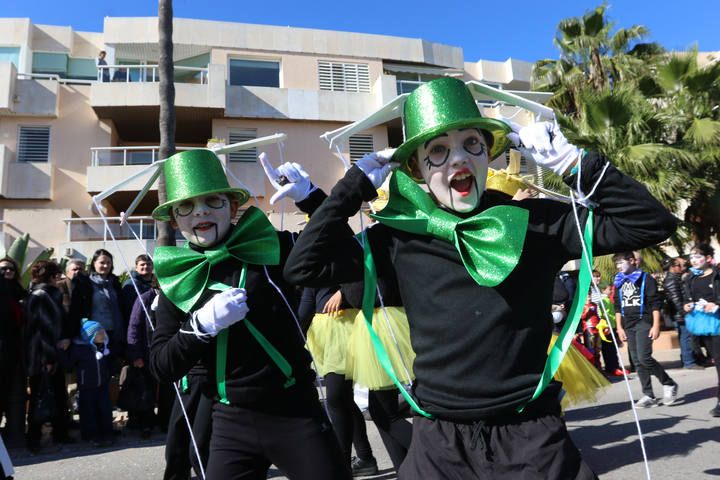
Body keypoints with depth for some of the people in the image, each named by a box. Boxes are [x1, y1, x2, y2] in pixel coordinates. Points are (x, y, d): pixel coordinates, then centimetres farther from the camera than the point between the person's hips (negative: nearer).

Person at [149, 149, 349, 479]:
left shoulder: (272, 248, -5)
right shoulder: (178, 282, 2)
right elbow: (161, 368, 0)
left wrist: (310, 198, -15)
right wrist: (202, 324, -17)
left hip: (296, 414, -2)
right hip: (232, 423, 2)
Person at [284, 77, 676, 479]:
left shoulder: (536, 222, -4)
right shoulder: (401, 238, -3)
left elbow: (651, 222, -3)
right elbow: (304, 267, -4)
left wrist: (571, 161, -11)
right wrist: (358, 184, -6)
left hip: (532, 436, -1)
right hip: (439, 441, 1)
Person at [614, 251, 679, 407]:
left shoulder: (646, 279, -2)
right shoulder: (619, 282, 13)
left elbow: (655, 304, -6)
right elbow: (618, 307, 16)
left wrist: (656, 325, -13)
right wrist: (619, 327, 10)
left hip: (644, 322, -6)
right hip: (628, 325, 6)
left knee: (644, 358, -15)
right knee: (637, 361, 4)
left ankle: (669, 384, 5)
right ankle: (648, 395, 10)